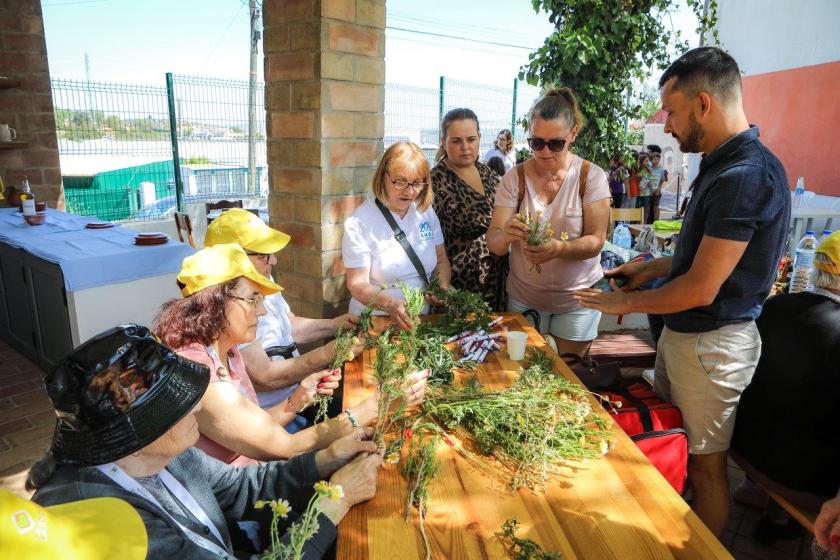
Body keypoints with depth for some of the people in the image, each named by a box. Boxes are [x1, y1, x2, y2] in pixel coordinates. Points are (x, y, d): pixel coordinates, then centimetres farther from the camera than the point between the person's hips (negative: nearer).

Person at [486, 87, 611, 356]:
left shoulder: (591, 176, -8)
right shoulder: (515, 178, -6)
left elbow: (595, 241, -13)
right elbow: (493, 243, -11)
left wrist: (559, 248, -33)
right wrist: (506, 235, -35)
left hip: (577, 298, -1)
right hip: (523, 296, 1)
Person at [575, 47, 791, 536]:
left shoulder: (745, 175, -24)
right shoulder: (724, 164, 8)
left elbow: (701, 289, -24)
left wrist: (625, 303, -12)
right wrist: (653, 267, 10)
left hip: (711, 344, -10)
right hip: (682, 333, 10)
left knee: (705, 464, 9)